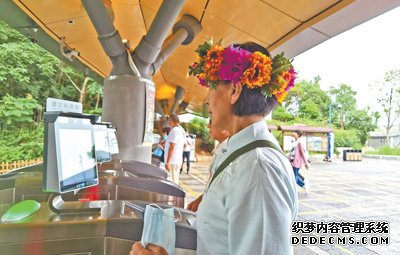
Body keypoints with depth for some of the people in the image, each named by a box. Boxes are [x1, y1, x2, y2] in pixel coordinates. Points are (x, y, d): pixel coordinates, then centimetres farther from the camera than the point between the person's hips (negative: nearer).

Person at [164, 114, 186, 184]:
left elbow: (172, 147, -20)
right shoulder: (181, 130, 14)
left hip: (172, 161, -10)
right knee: (175, 182, 16)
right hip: (178, 160, 10)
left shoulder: (174, 130, -15)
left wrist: (167, 162, -19)